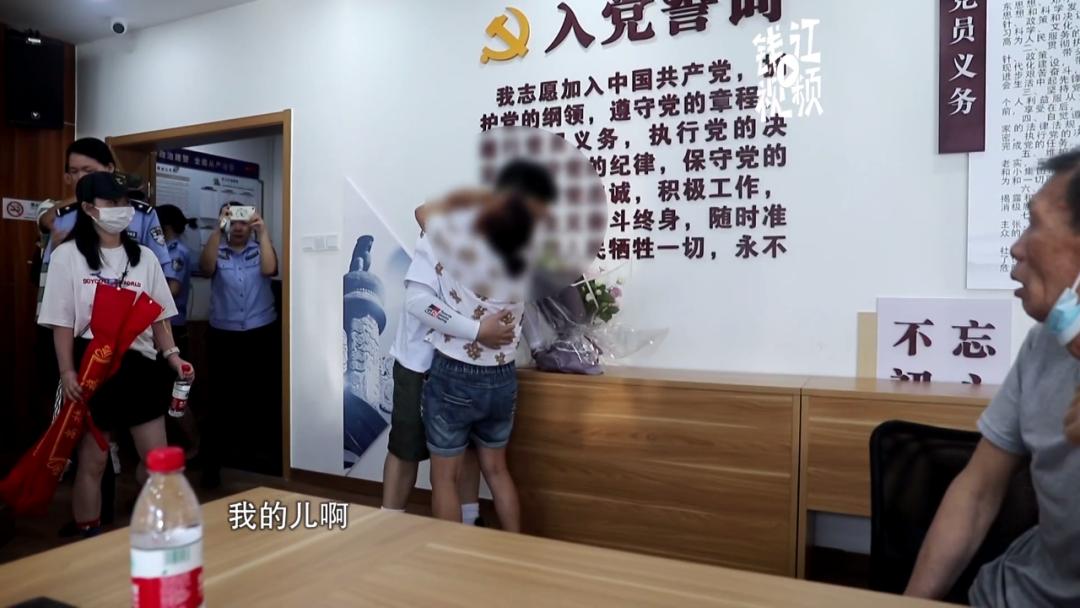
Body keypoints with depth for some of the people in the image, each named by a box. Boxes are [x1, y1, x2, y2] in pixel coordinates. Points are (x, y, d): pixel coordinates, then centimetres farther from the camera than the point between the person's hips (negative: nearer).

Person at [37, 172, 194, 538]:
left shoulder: (144, 257, 8)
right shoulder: (68, 256, -2)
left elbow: (158, 316, 9)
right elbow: (62, 322, -4)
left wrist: (171, 355, -5)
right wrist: (67, 372, -11)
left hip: (139, 365, 3)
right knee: (92, 461, 7)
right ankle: (90, 540, 22)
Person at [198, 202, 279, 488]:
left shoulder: (260, 249, 6)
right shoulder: (217, 251, 4)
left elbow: (269, 269, -14)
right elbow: (206, 267, -18)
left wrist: (263, 232, -19)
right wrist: (218, 229, -26)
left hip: (262, 334, 1)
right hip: (224, 336, -1)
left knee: (266, 396, 6)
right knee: (222, 399, 2)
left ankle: (265, 454, 21)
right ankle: (212, 462, 12)